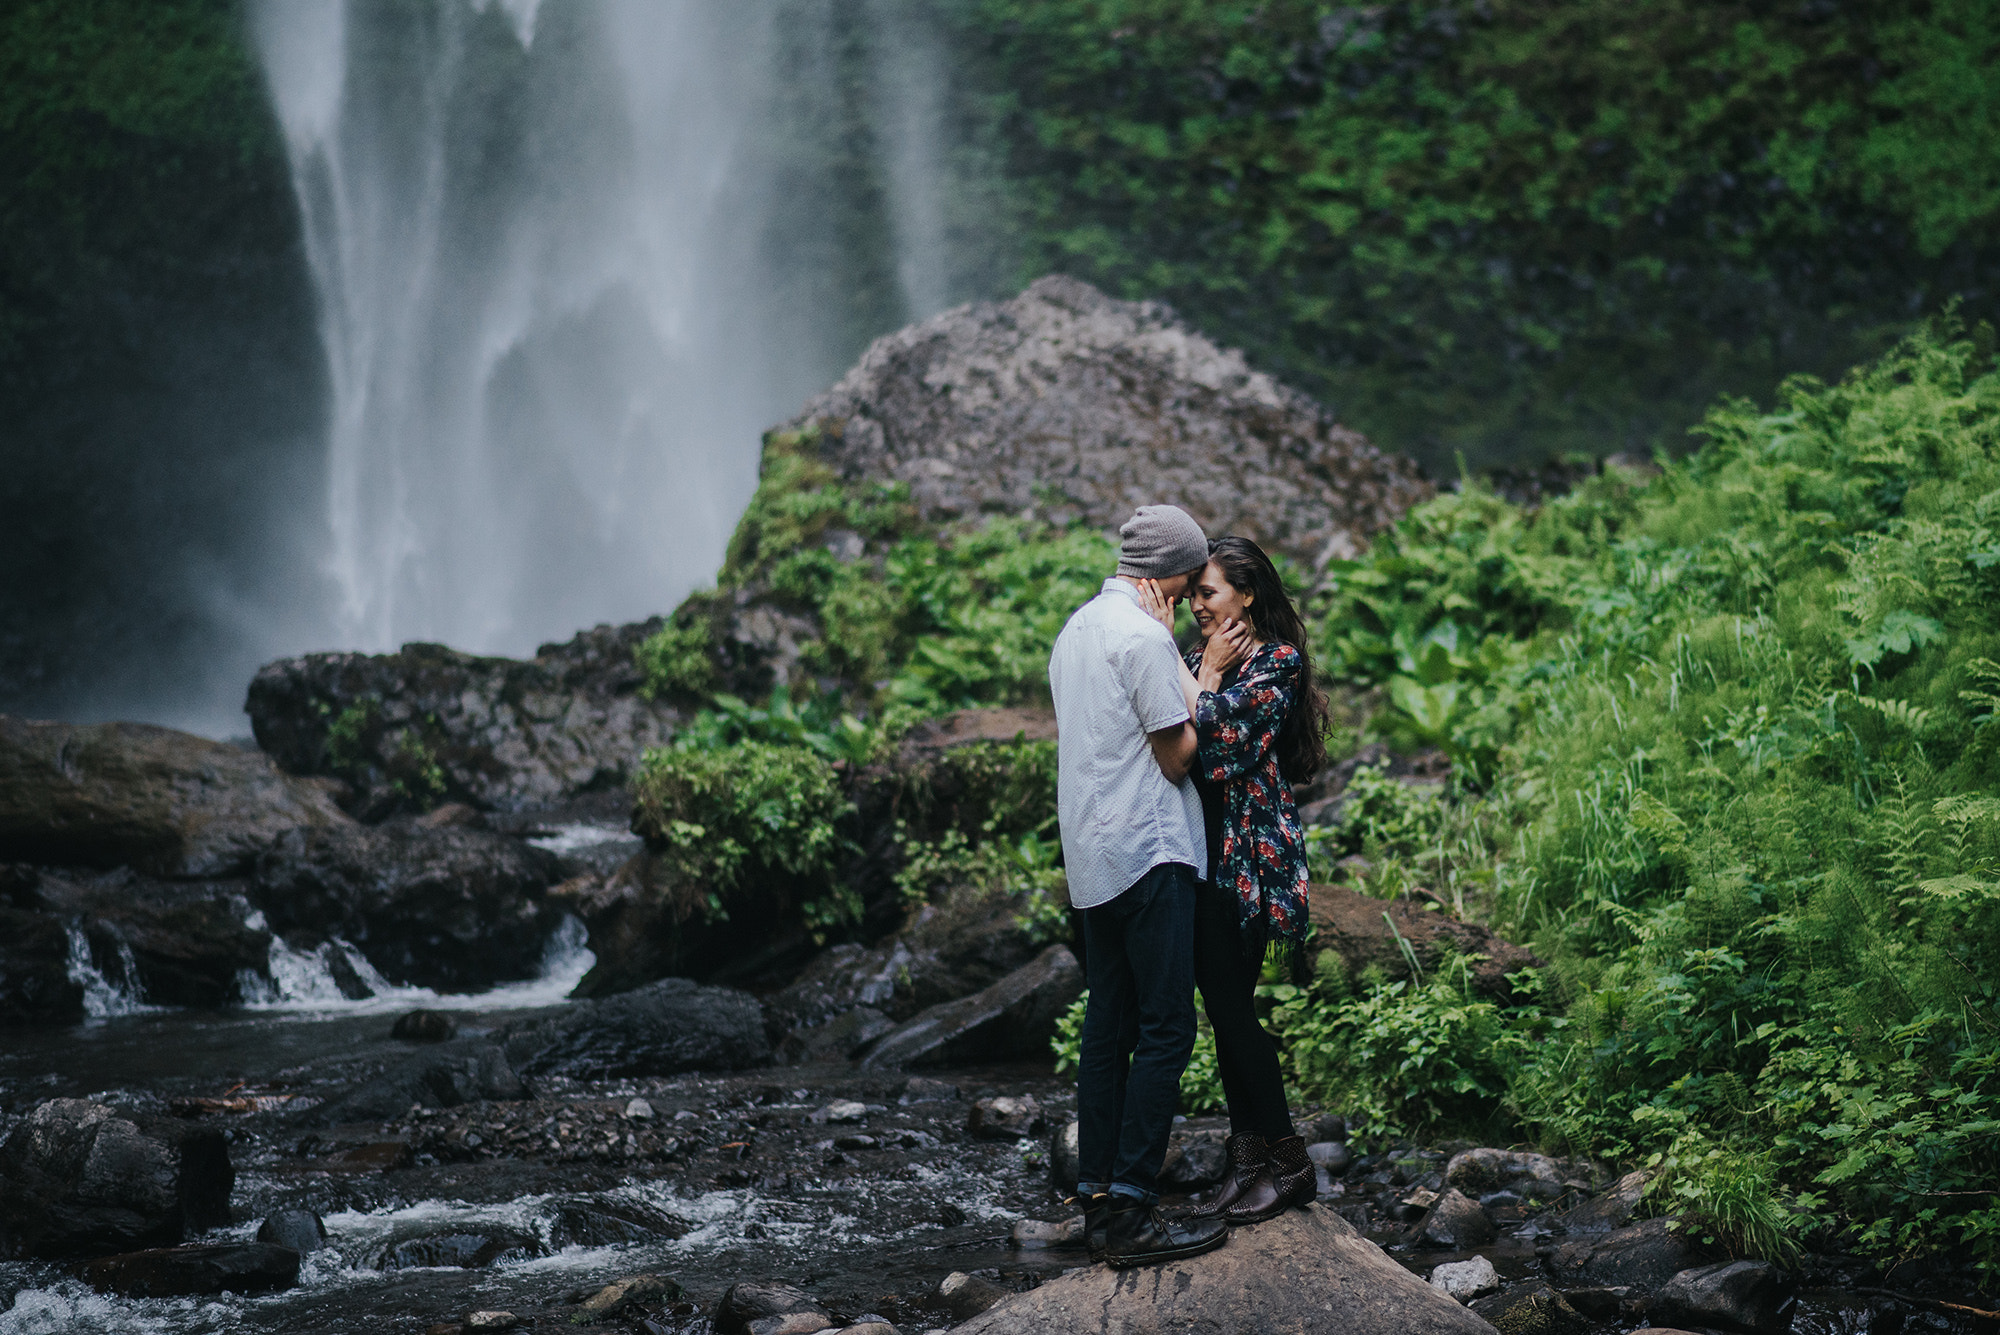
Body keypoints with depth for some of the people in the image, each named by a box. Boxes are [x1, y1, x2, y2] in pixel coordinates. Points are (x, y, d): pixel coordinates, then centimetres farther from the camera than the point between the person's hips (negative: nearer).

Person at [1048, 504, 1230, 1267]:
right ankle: (1130, 1213, -11)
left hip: (1090, 857, 10)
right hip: (1148, 853, -10)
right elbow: (1178, 757, -12)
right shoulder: (1145, 637, -13)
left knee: (1108, 1024, 12)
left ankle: (1097, 1196, 13)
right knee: (1166, 1029, -8)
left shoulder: (1077, 628, 15)